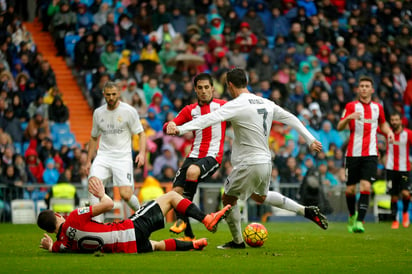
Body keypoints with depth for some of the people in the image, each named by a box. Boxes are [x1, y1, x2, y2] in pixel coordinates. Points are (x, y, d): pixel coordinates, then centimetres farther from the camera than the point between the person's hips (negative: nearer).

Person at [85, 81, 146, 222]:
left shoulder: (129, 111, -3)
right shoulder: (98, 113, 8)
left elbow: (141, 133, 1)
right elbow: (94, 138, 20)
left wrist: (142, 153, -16)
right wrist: (88, 161, 16)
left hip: (123, 157, -3)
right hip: (103, 156, 3)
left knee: (126, 195, -14)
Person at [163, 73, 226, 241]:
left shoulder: (222, 106, 6)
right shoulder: (190, 110, 13)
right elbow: (168, 127, 8)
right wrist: (170, 126, -16)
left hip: (213, 156, -5)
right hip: (194, 155, 5)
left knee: (192, 171, -36)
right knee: (176, 192, -10)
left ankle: (183, 218, -26)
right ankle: (189, 236, 3)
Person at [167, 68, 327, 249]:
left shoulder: (237, 105, -14)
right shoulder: (266, 104, 9)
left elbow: (210, 119, -26)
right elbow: (291, 119, 16)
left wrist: (180, 129, -32)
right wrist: (310, 140, 27)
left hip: (248, 164, -8)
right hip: (266, 161, 8)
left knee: (228, 199, 11)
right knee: (260, 197, 30)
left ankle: (237, 241, 16)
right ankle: (305, 211, 23)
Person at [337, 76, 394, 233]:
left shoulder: (378, 107, 11)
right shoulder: (351, 106, 3)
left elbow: (382, 124, 28)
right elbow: (339, 127, -5)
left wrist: (389, 131, 6)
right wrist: (348, 117, -25)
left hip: (371, 154, 1)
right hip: (353, 153, 0)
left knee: (365, 187, -15)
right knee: (350, 189, 3)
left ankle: (359, 221, -18)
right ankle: (352, 215, 30)